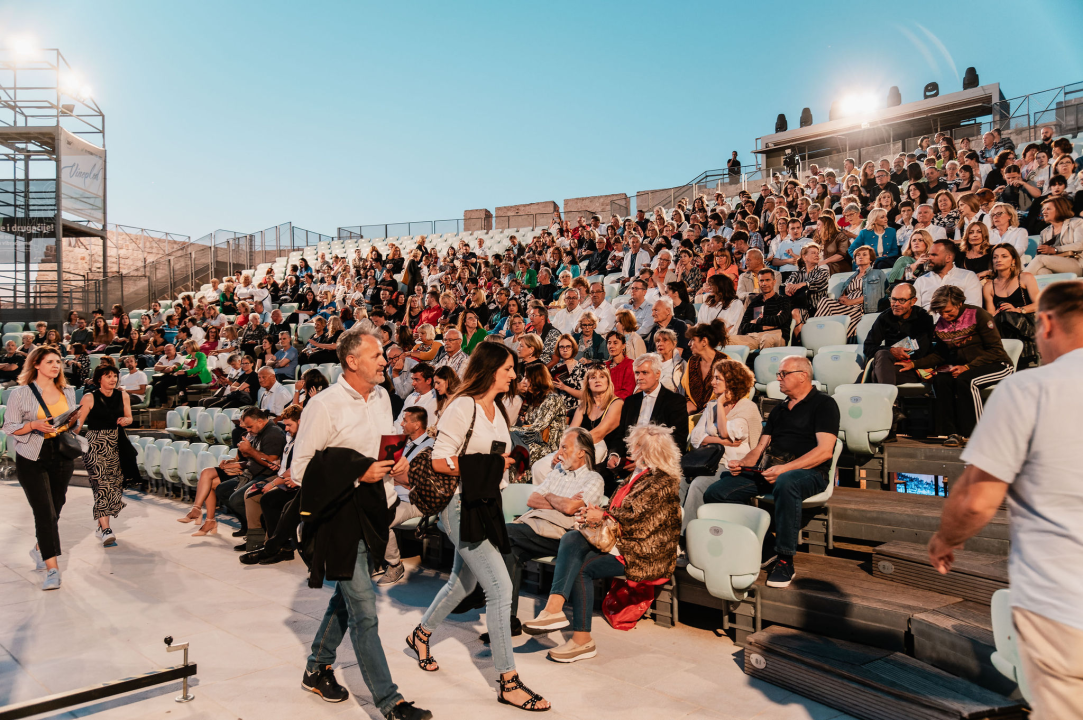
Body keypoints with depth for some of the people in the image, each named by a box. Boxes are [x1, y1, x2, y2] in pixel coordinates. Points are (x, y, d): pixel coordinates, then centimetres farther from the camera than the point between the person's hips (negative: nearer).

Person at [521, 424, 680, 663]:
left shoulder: (662, 482, -13)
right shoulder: (640, 474, 16)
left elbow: (634, 518, -21)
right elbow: (618, 509, 18)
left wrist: (602, 517, -11)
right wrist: (597, 512, -2)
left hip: (645, 554, -9)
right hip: (623, 541, 9)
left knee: (582, 567, -21)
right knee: (571, 540, -15)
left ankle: (582, 640, -15)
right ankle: (553, 608, -28)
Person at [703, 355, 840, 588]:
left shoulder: (823, 404, 2)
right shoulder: (779, 409, 25)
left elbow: (824, 451, -11)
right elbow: (761, 447, 23)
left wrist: (785, 468, -22)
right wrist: (743, 462, 1)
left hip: (807, 471, -7)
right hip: (767, 470, 7)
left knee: (786, 484, -44)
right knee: (714, 494, -12)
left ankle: (785, 561, -29)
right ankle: (761, 549, -4)